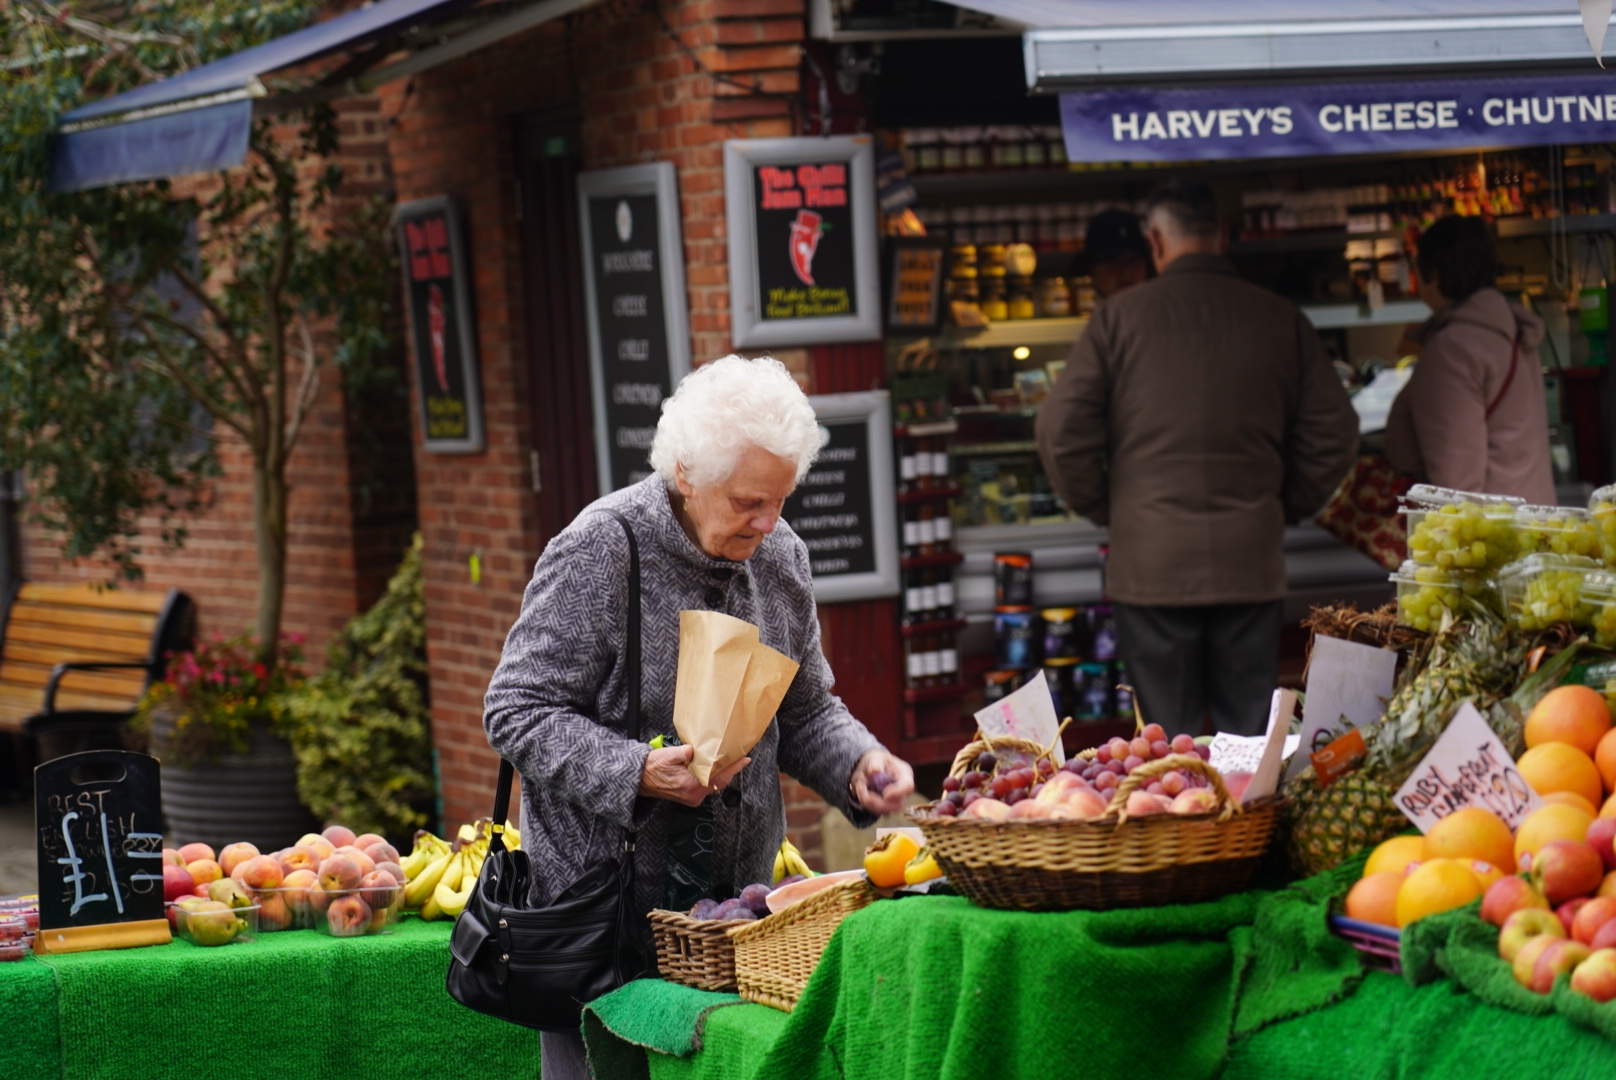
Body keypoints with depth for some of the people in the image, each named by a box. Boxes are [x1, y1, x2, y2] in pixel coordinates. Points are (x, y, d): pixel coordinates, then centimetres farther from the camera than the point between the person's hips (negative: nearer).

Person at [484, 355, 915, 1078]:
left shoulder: (778, 555, 6)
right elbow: (515, 712, -15)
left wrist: (857, 763, -6)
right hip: (605, 903, -6)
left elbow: (803, 711, 15)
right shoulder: (598, 551, -14)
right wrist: (637, 773, -27)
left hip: (738, 903, 6)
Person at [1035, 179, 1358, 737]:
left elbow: (1061, 430, -4)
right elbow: (1334, 434, 5)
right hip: (1251, 561, 2)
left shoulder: (1117, 317, -2)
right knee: (1251, 734, 8)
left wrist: (1104, 508, 10)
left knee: (1167, 737, 3)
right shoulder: (1281, 320, 3)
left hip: (1150, 562, -2)